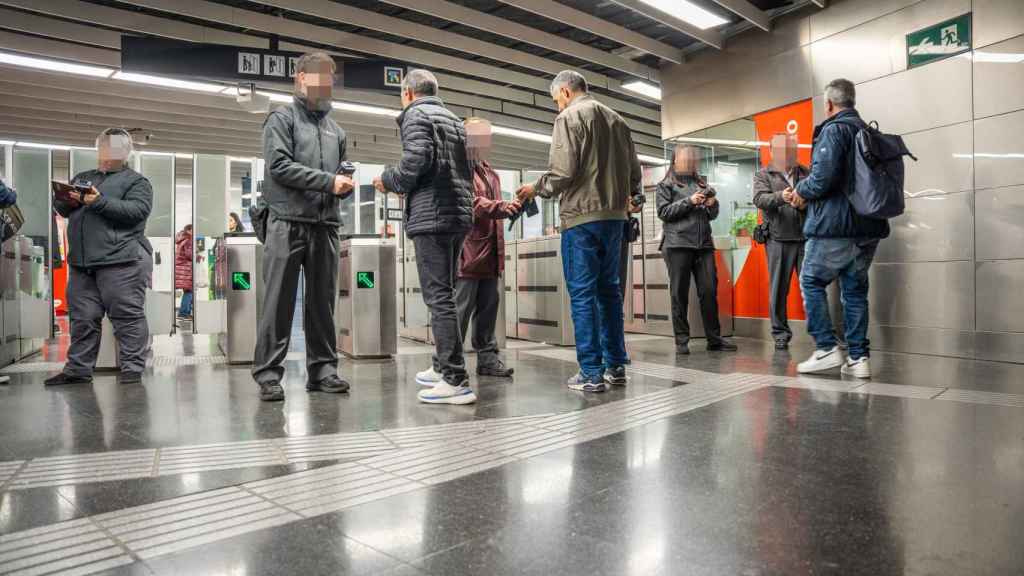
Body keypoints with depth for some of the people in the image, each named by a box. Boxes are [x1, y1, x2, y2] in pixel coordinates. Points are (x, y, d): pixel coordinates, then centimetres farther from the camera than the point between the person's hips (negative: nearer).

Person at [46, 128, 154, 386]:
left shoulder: (136, 181, 5)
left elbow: (137, 211, -12)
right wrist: (67, 200, 0)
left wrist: (99, 201, -18)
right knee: (82, 318, 10)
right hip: (82, 262, 7)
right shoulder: (83, 177, 24)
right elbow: (60, 207, 22)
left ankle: (132, 369, 0)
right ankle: (78, 369, 18)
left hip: (121, 260, -6)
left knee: (127, 317, -4)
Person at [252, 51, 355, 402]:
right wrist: (328, 180, -13)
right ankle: (268, 373, 2)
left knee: (322, 302, 6)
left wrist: (345, 186, -1)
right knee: (279, 303, -4)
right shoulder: (282, 118, 5)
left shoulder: (335, 130, 21)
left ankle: (322, 369, 13)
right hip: (288, 223, -5)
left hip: (326, 225, 5)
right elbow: (278, 166, -9)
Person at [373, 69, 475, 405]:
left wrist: (387, 180, 3)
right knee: (445, 295, 16)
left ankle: (456, 381, -10)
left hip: (432, 216, -8)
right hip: (460, 214, 9)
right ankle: (443, 367, 24)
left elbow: (414, 163, -17)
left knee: (438, 298, -9)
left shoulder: (415, 115, -1)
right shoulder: (454, 119, 23)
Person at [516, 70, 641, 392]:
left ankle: (592, 374, -2)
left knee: (582, 294, -3)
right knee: (609, 289, 13)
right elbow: (634, 172, 16)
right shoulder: (616, 119, 17)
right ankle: (616, 366, 16)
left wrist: (535, 189, 2)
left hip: (582, 215, -7)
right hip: (615, 215, 7)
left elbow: (562, 171, -14)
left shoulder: (569, 117, -4)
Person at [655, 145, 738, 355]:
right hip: (677, 244, -4)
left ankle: (714, 338, 8)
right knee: (680, 293, -2)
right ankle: (681, 340, 4)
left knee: (709, 291, 0)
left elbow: (712, 215, 23)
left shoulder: (701, 183, 21)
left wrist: (712, 205, 1)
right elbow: (663, 212, -3)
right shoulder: (666, 184, 9)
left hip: (704, 243, 4)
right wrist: (689, 201, -11)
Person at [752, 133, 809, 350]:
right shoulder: (763, 175, 9)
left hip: (807, 237, 2)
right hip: (779, 239, -2)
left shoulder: (806, 173, 16)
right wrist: (780, 197, -28)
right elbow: (759, 199, -8)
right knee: (778, 289, 3)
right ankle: (780, 334, 12)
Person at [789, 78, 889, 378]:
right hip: (869, 226, 8)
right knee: (855, 289, 11)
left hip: (836, 225, -8)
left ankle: (827, 349, 1)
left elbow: (823, 176, -21)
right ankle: (859, 357, 10)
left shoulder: (834, 129, -8)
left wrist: (801, 191, -1)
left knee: (811, 282, 5)